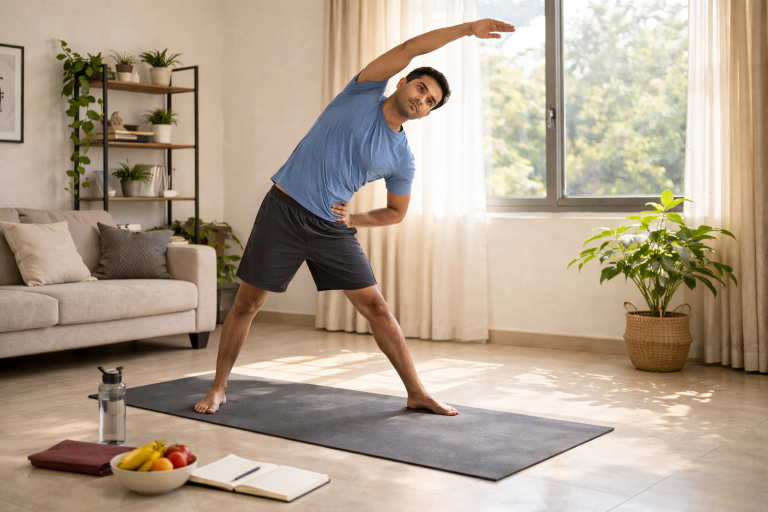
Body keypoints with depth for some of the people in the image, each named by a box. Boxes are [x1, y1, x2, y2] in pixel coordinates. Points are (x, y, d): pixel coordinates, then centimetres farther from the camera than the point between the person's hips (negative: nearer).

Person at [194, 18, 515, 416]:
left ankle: (417, 393, 9)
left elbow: (396, 212, 16)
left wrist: (353, 220, -2)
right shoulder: (365, 93, -1)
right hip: (284, 209, -2)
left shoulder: (402, 160, 5)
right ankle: (218, 389, 19)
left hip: (332, 227, 3)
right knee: (247, 304, 2)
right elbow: (409, 49, -9)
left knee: (375, 307, -1)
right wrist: (467, 29, -11)